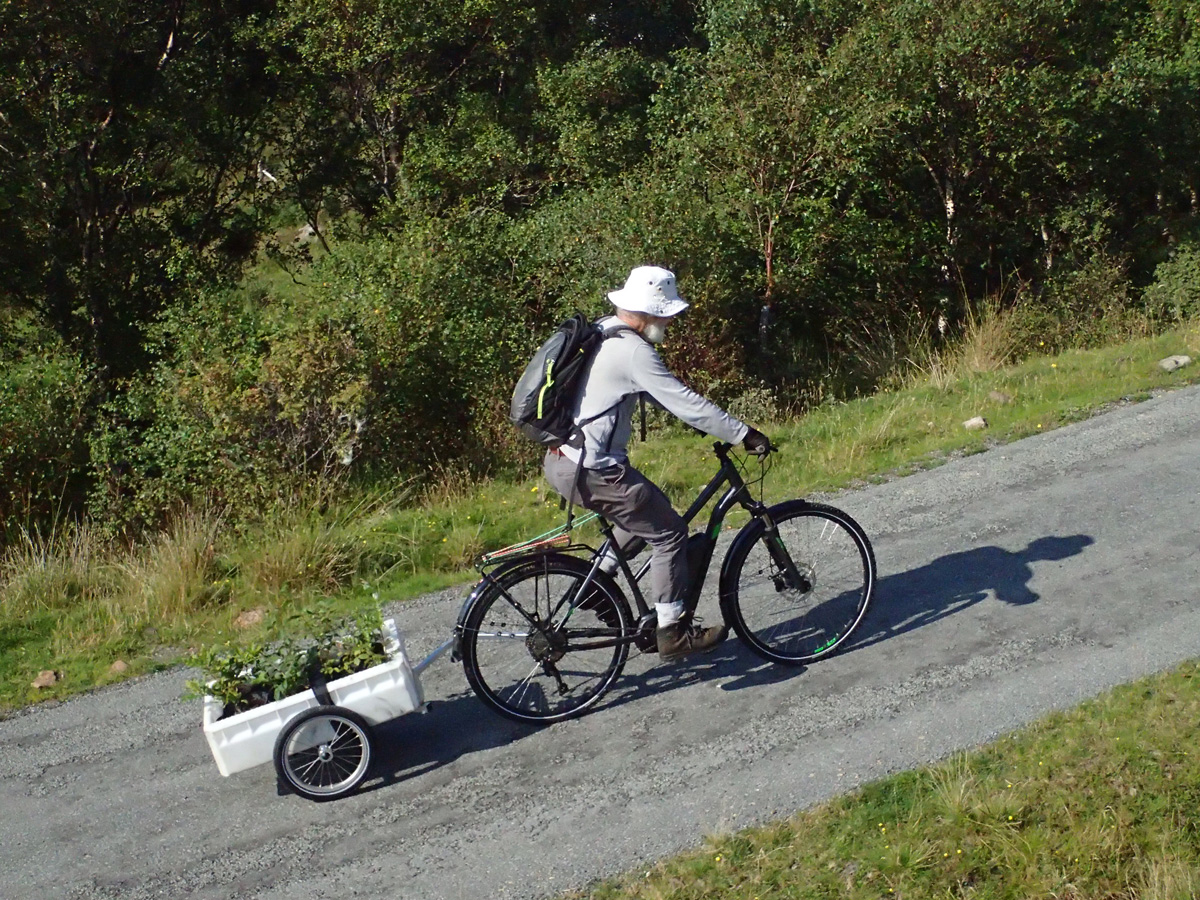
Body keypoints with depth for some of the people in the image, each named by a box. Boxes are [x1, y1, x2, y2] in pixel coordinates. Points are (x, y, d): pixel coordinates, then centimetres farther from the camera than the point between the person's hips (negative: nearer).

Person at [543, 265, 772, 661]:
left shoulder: (603, 331, 12)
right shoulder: (633, 351, -19)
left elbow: (667, 394, 22)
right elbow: (684, 403, -19)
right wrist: (745, 434, -12)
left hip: (563, 457, 10)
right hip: (589, 469, -10)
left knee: (645, 511, 25)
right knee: (668, 531, 0)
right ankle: (672, 632, 7)